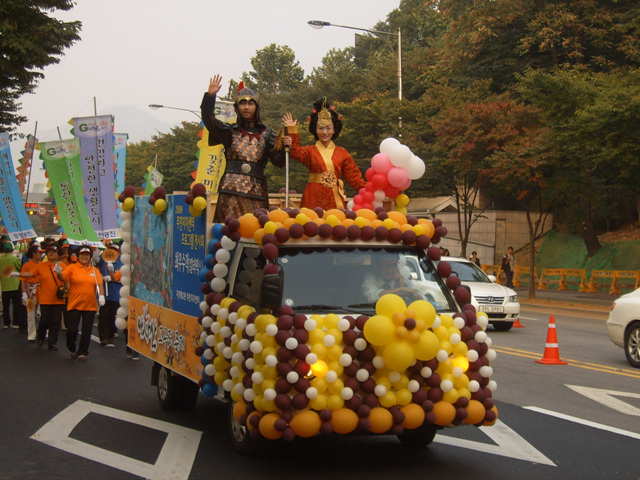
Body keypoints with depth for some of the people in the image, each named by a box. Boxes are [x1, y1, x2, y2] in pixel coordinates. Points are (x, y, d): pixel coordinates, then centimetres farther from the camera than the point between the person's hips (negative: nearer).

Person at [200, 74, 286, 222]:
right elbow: (209, 121, -3)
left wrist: (283, 146, -17)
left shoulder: (266, 134, 12)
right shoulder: (230, 131, 13)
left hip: (256, 192, 0)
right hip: (231, 190, 0)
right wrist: (210, 96, -13)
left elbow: (279, 161, 3)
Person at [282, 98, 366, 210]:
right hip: (314, 200, -1)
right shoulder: (310, 151, 8)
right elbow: (297, 153, -13)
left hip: (335, 200, 1)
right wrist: (292, 130, -22)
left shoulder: (342, 153, 11)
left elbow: (354, 176, 10)